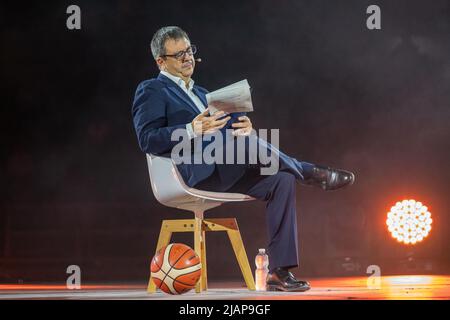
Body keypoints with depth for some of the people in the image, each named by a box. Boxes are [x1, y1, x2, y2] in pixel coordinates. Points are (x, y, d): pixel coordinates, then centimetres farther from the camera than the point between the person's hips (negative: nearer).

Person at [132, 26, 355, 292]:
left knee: (282, 180, -16)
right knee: (239, 143, -34)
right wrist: (192, 130, -20)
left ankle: (280, 270, -20)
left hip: (226, 173, 7)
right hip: (196, 171, -7)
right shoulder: (151, 91, 8)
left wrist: (245, 127, -5)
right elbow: (147, 140, -7)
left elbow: (232, 129, 20)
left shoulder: (202, 94, 31)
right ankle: (314, 174, -17)